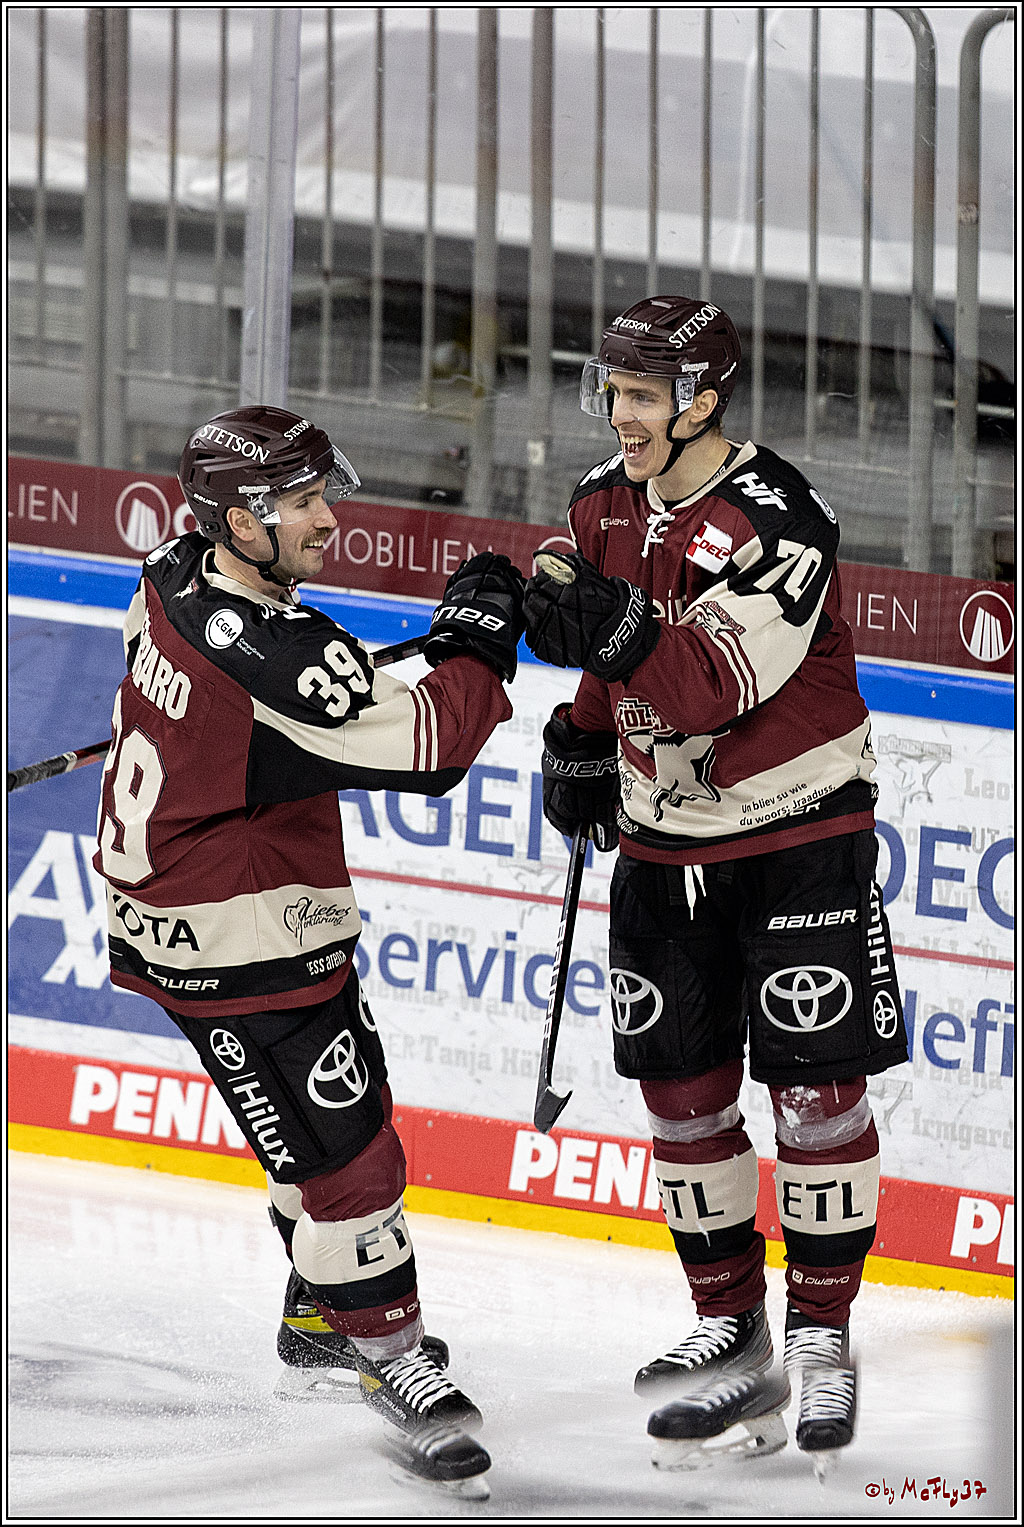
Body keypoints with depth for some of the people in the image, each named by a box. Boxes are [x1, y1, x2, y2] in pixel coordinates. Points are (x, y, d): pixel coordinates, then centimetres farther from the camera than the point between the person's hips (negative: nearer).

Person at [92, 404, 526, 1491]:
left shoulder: (175, 578, -3)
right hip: (240, 945, -10)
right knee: (341, 1150, -2)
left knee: (345, 1106, 23)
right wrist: (478, 635, -16)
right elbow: (429, 747, -30)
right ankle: (387, 1352, 12)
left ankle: (320, 1321, 37)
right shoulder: (273, 658, -32)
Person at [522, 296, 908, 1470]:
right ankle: (730, 1329, 17)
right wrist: (581, 744, 8)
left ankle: (821, 1332, 9)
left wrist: (618, 631, -45)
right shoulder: (604, 506, 2)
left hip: (798, 835, -6)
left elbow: (727, 678, -32)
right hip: (665, 843, 6)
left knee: (816, 1091, -4)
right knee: (683, 1094, 7)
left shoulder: (776, 518, -21)